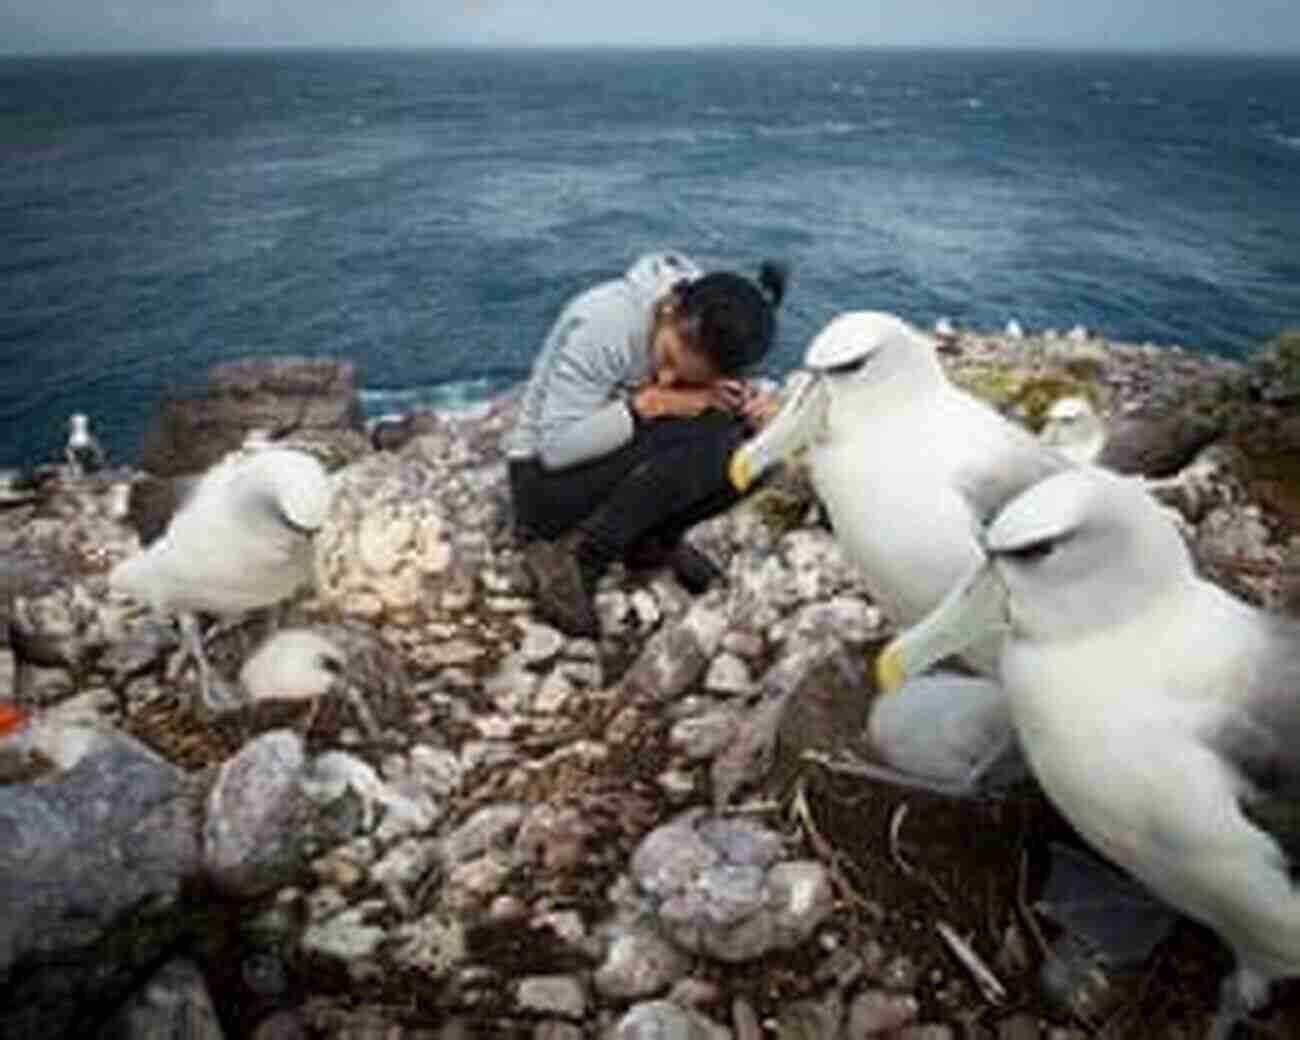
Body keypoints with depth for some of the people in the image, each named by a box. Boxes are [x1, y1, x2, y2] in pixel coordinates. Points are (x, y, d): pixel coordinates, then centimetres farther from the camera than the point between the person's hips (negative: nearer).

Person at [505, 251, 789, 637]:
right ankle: (577, 557, -21)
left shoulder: (710, 339, -12)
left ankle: (652, 542, -3)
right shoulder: (601, 323, -27)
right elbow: (556, 446, -24)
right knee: (701, 437, -31)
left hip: (629, 470, 6)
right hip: (548, 481, -6)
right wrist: (648, 404, -31)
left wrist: (753, 410, -22)